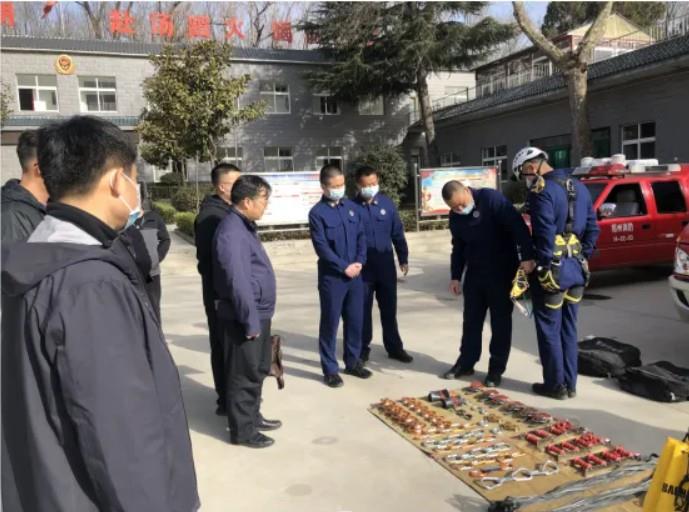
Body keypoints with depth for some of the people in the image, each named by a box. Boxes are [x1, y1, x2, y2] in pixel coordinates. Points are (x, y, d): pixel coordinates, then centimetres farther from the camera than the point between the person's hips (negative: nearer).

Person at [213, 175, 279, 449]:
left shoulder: (245, 226, 11)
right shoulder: (232, 233, -23)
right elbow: (239, 282, -26)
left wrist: (259, 316, 17)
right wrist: (251, 321, -22)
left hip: (259, 313, 10)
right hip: (245, 317, -10)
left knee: (258, 369, 21)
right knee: (244, 374, 4)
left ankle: (253, 416, 37)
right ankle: (242, 430, 19)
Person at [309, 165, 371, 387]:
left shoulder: (352, 207, 9)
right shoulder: (317, 213, -8)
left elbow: (361, 236, 9)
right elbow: (321, 247, -13)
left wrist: (359, 262, -6)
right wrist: (344, 267, -14)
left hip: (355, 275, 5)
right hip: (331, 277, -5)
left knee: (355, 320, 13)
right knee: (330, 323, 2)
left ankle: (353, 362, 28)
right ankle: (330, 369, 13)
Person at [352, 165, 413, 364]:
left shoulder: (387, 203, 0)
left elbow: (397, 233, 6)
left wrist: (403, 258, 6)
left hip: (386, 265, 2)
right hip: (362, 267, -2)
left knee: (389, 308, 12)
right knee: (363, 309, 8)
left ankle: (394, 347, 25)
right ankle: (362, 348, 23)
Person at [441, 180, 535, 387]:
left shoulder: (490, 198, -17)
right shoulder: (455, 217, 3)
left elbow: (517, 225, -24)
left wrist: (527, 256, -33)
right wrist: (456, 276, 11)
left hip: (502, 271, -6)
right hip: (475, 273, 6)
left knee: (500, 321, 3)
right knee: (471, 320, 12)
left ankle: (496, 368, 13)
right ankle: (466, 362, 24)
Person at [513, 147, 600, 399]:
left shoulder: (542, 191, -14)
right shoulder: (579, 188, 13)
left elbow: (545, 235, -21)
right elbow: (592, 229, 13)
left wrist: (542, 267, -16)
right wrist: (583, 258, 15)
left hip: (553, 269, -8)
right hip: (576, 268, 8)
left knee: (549, 329, 5)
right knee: (568, 328, 16)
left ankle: (556, 385, 13)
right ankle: (570, 383, 23)